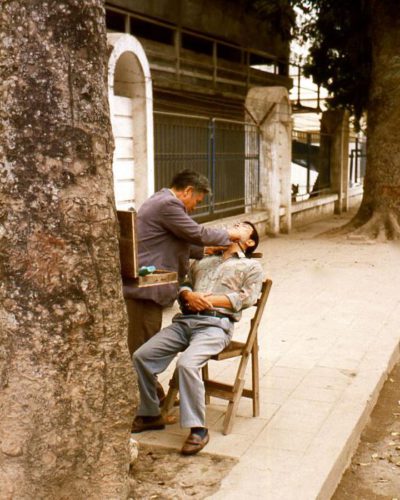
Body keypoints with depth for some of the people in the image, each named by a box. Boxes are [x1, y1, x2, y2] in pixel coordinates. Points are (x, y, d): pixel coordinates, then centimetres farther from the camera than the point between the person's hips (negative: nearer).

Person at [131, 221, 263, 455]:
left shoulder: (251, 266, 17)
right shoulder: (204, 261, 32)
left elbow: (247, 297, 0)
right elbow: (185, 284, 21)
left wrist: (210, 300, -9)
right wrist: (189, 295, -4)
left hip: (216, 324, -5)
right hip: (185, 320, 5)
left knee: (187, 364, -33)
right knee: (141, 356, -13)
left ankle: (198, 429, -21)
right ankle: (150, 414, 4)